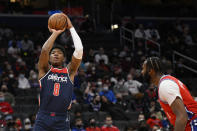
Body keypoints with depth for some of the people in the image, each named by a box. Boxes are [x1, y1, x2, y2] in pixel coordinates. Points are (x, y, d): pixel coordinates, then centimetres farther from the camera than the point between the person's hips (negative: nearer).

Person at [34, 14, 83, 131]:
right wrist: (55, 33, 4)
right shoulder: (45, 70, 10)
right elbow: (44, 50, -7)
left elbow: (79, 51, 0)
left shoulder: (69, 72, 11)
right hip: (43, 120, 0)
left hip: (62, 120, 0)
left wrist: (71, 28, 5)